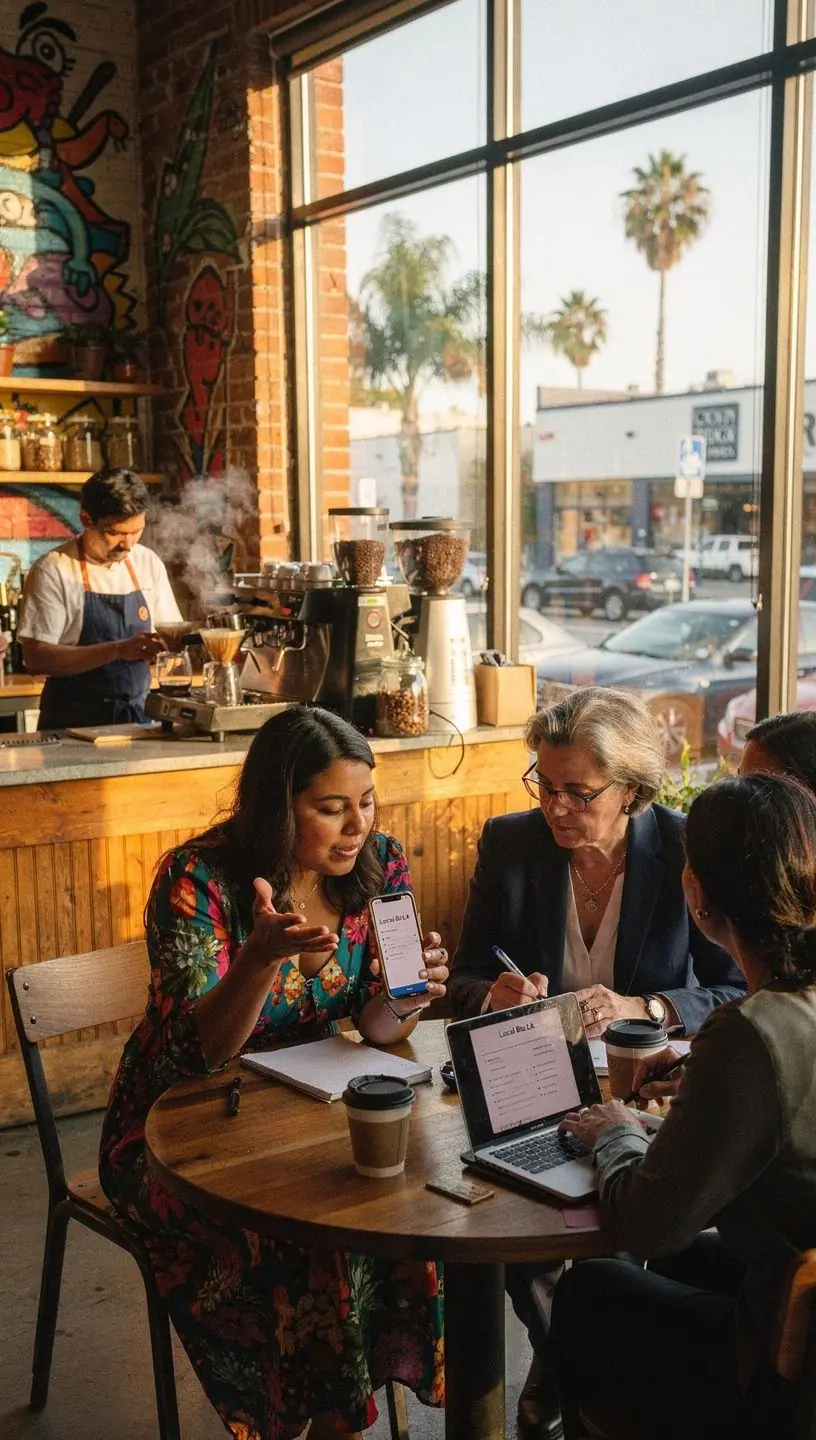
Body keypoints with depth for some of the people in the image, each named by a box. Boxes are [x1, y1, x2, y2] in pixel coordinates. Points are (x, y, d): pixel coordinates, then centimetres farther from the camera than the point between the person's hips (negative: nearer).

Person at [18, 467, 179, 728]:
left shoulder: (148, 563, 7)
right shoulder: (52, 570, -7)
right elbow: (35, 658, -13)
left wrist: (165, 643, -8)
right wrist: (118, 650, -20)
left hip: (137, 715, 4)